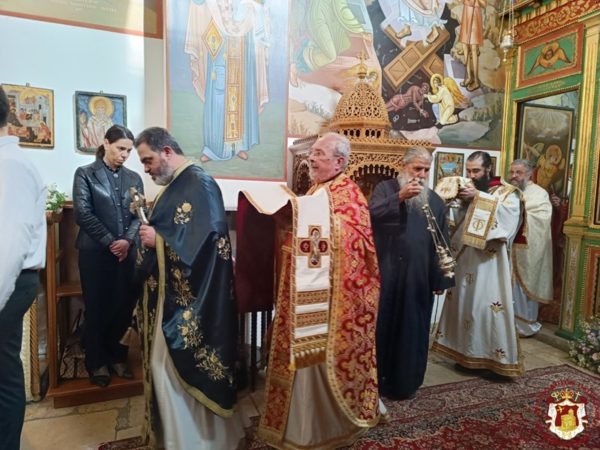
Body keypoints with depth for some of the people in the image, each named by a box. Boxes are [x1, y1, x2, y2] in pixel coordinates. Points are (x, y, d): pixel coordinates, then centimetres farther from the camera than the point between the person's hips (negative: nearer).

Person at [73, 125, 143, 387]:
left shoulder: (134, 178, 11)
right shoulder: (85, 174, 1)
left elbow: (140, 214, 5)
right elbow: (82, 214, -8)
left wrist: (128, 240, -12)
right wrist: (110, 242, -13)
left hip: (126, 252, 3)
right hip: (95, 252, -3)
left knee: (124, 307, 8)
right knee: (96, 309, 8)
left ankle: (118, 358, 25)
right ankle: (97, 363, 23)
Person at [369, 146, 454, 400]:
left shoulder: (435, 201, 10)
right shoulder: (386, 188, 2)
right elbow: (371, 213, -18)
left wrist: (441, 278, 6)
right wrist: (400, 197, -26)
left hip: (419, 277, 3)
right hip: (386, 273, -3)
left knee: (413, 329, 11)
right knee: (382, 325, 5)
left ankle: (406, 382, 28)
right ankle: (377, 380, 21)